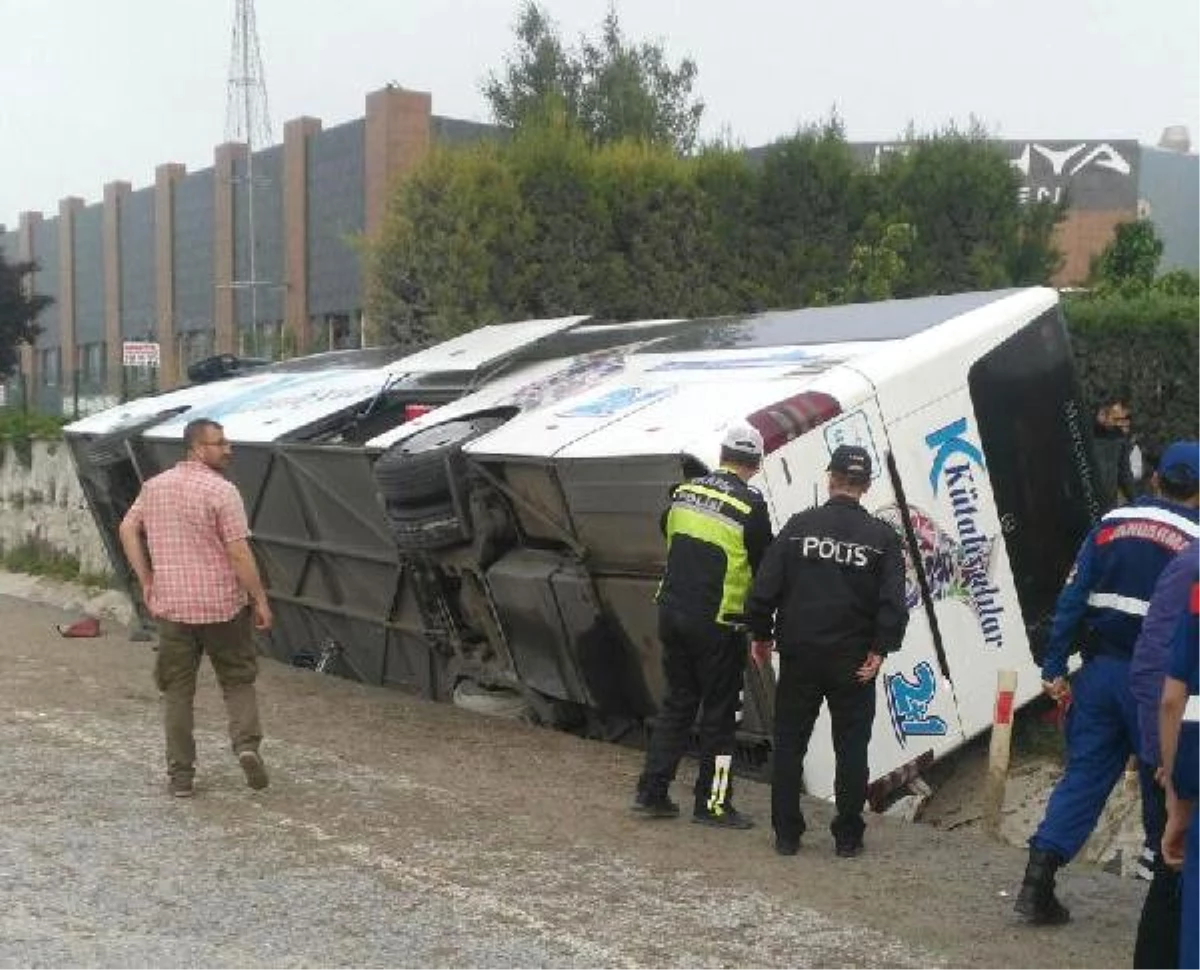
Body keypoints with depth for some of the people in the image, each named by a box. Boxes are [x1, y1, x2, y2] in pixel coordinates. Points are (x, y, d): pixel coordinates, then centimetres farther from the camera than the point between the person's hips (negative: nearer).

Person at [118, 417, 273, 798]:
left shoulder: (154, 486, 7)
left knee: (177, 691, 11)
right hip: (223, 605, -4)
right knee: (238, 680, 13)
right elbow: (238, 552, -15)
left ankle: (180, 774, 11)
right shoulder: (221, 491, -12)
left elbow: (127, 530, 12)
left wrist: (146, 581, 14)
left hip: (172, 606, 4)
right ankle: (247, 743, -8)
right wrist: (260, 600, -8)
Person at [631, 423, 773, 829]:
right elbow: (765, 569, -5)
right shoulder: (751, 506, -12)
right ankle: (712, 802, 13)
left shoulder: (685, 491, 5)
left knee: (677, 702, 17)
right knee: (719, 712, 7)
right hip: (716, 623, -6)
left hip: (671, 612, 6)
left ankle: (651, 792, 18)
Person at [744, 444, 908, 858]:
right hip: (853, 661, 0)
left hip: (799, 656, 0)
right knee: (851, 747, 10)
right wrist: (879, 650, -5)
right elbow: (893, 602, -10)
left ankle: (786, 833, 13)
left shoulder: (799, 525, -3)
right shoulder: (882, 536, -3)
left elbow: (766, 587, -5)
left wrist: (761, 634, 6)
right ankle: (848, 836, 13)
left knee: (789, 743, 10)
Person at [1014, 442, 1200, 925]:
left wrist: (1054, 667, 2)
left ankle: (1037, 884, -1)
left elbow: (1072, 598, 1)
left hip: (1101, 669, 3)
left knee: (1084, 775, 7)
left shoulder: (1111, 525, 5)